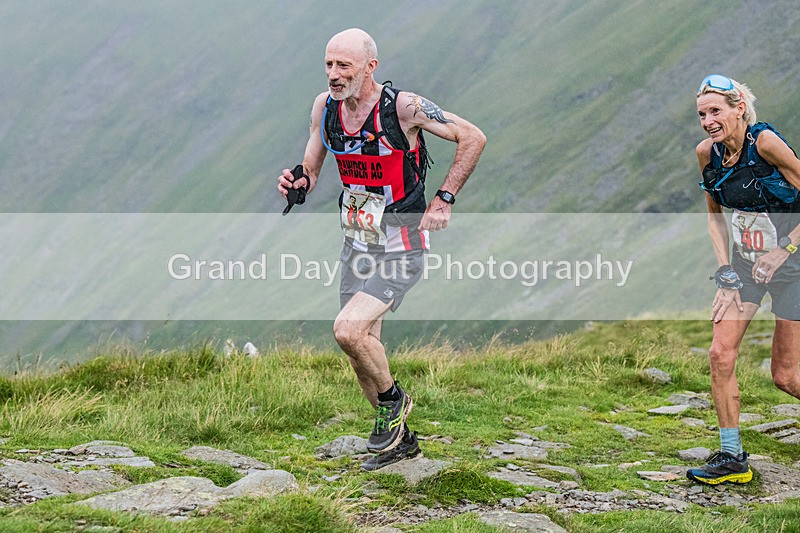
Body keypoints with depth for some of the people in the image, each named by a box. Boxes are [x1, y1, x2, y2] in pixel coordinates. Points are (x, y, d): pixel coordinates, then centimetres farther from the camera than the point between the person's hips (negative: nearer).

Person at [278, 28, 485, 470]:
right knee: (362, 351, 12)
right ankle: (400, 439, 33)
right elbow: (310, 172, 8)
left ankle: (394, 400, 5)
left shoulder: (404, 107, -20)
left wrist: (444, 199, -13)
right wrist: (298, 182, -16)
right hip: (356, 245, 7)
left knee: (348, 330, -23)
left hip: (400, 248, -7)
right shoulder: (325, 106, -3)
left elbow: (473, 138, -10)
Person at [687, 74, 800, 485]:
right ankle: (732, 458, 1)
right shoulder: (707, 153, -4)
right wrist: (727, 273, 0)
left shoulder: (765, 142, -22)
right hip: (745, 263, 5)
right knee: (721, 354, -9)